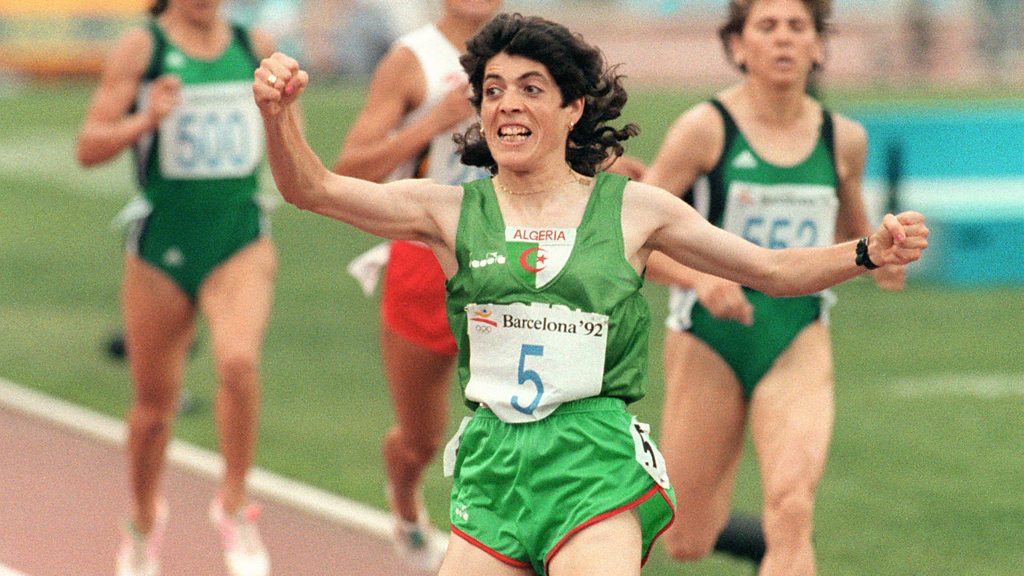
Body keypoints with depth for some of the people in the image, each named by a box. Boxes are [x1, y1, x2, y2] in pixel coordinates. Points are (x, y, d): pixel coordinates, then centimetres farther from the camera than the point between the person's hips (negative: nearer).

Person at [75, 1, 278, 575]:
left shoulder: (258, 46, 5)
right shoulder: (142, 47, -5)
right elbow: (89, 147, -9)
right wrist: (146, 120, -25)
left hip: (241, 244, 1)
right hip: (161, 249, -1)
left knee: (238, 359, -27)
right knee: (155, 403, 11)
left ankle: (235, 506, -8)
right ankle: (145, 522, 38)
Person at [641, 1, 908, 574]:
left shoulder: (844, 139, 3)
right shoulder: (706, 129, -9)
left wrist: (878, 259, 0)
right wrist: (698, 276, -25)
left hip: (798, 340, 2)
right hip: (708, 339, -1)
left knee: (792, 507, -23)